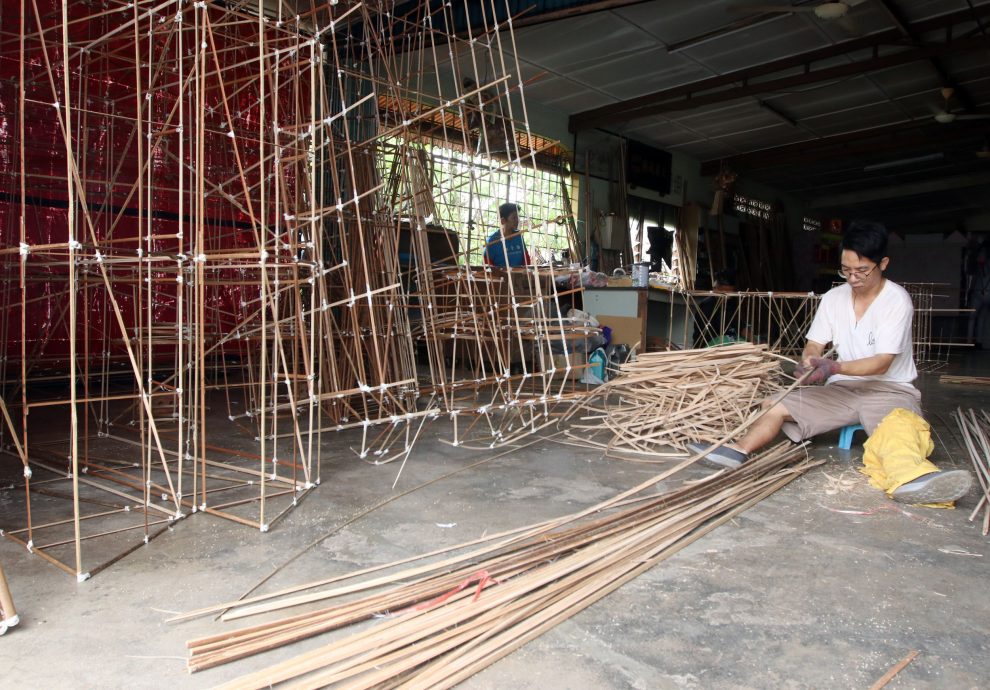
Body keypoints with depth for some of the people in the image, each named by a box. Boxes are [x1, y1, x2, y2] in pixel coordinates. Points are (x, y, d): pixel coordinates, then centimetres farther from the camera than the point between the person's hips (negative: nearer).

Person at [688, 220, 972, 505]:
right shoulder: (833, 298, 4)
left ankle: (912, 478, -69)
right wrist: (810, 359, -20)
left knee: (901, 423, -39)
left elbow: (882, 363, -18)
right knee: (778, 404, -13)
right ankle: (738, 451, -30)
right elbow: (814, 345, 5)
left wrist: (834, 367, -33)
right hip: (842, 388, 5)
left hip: (889, 388, -5)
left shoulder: (897, 300, -12)